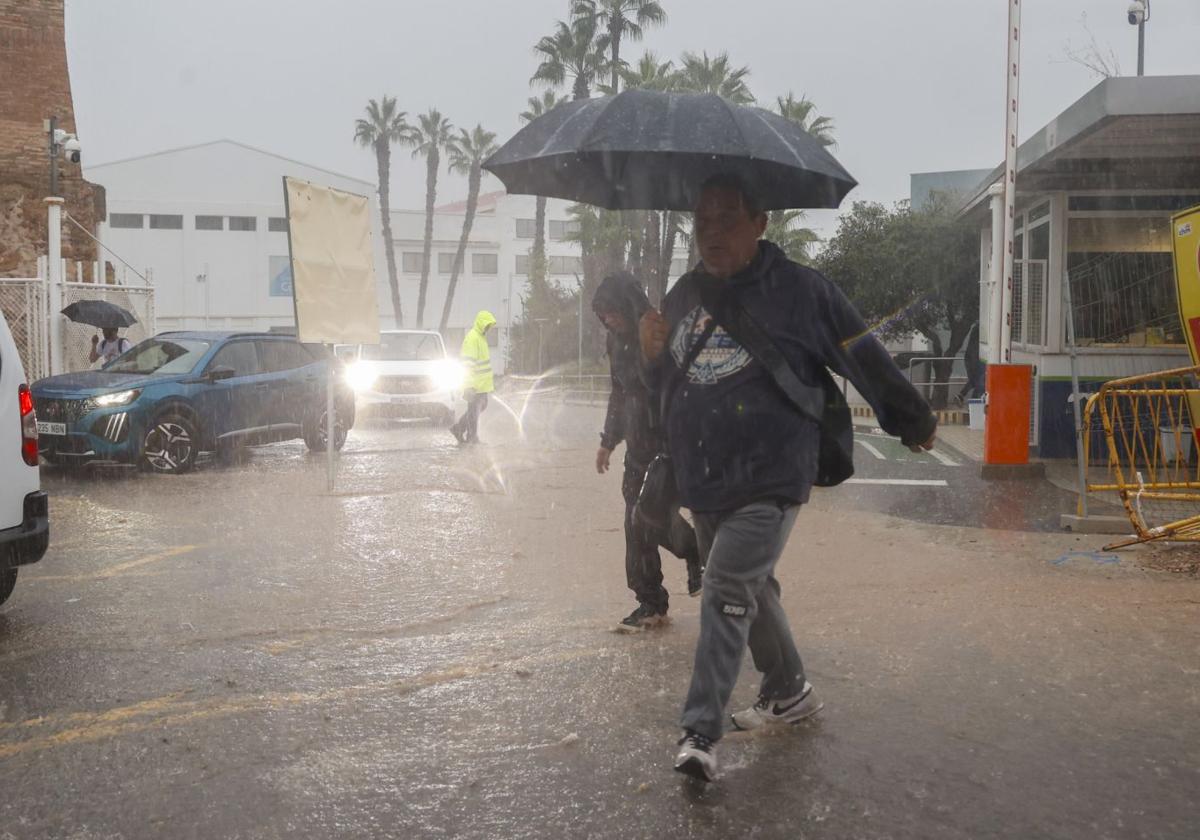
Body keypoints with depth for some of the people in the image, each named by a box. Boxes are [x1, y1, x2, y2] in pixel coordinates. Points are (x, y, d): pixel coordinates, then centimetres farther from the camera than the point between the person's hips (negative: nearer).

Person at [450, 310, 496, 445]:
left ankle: (458, 428, 23)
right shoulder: (472, 338, -18)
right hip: (474, 384, -10)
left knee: (482, 406, 17)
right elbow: (468, 362, -23)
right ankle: (472, 437, 8)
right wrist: (470, 385, -26)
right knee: (474, 409, -1)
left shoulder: (481, 337, 15)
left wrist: (490, 382, 25)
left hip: (482, 383, 10)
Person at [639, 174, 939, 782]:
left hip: (769, 480, -7)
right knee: (752, 590, 19)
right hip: (702, 481, 7)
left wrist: (913, 423, 8)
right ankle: (790, 693, 38)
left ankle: (700, 732, -10)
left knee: (727, 593, -15)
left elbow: (865, 359, 0)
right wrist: (653, 355, -4)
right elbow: (663, 385, 19)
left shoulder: (799, 290, -8)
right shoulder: (684, 294, 10)